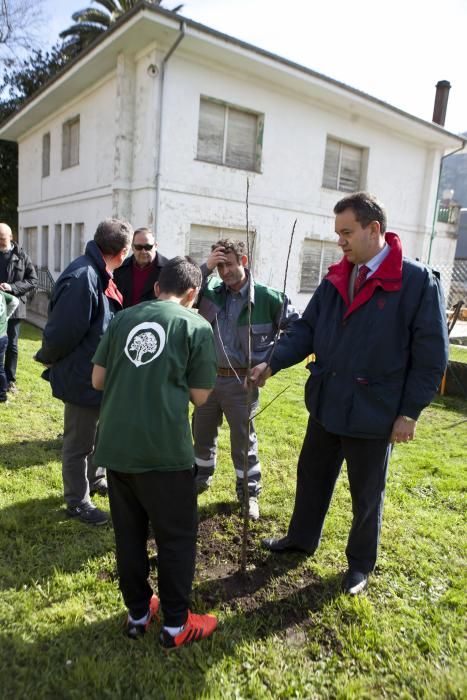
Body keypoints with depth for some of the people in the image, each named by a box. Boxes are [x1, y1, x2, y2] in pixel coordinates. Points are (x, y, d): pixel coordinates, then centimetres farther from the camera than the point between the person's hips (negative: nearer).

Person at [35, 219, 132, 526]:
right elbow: (62, 331, -25)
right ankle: (78, 502, 27)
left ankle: (95, 479, 46)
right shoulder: (82, 278, -28)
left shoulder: (100, 275, 4)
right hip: (82, 377, -9)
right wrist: (50, 359, -9)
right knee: (79, 442, 9)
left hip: (100, 373, 9)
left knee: (99, 432, 25)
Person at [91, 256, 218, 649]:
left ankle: (138, 613, 35)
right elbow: (199, 397, -1)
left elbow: (98, 380, 10)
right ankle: (177, 625, 26)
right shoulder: (197, 326, -1)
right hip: (164, 449, -5)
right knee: (177, 536, 13)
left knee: (128, 533, 19)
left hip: (115, 445, 5)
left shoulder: (124, 318, 10)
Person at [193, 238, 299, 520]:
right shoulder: (212, 293, 1)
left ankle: (250, 492, 26)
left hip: (241, 380, -4)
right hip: (208, 376, 4)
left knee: (244, 439, 8)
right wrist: (205, 268, -16)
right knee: (203, 433, 19)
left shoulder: (267, 297, -10)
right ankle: (201, 478, 42)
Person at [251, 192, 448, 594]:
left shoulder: (419, 281, -14)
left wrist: (410, 412, -12)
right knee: (312, 476, 22)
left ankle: (361, 564, 40)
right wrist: (273, 363, -10)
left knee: (366, 494, 15)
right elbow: (307, 330, 4)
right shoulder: (335, 280, 3)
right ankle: (301, 538, 46)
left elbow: (432, 354, -12)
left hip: (373, 413, -5)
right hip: (326, 404, 6)